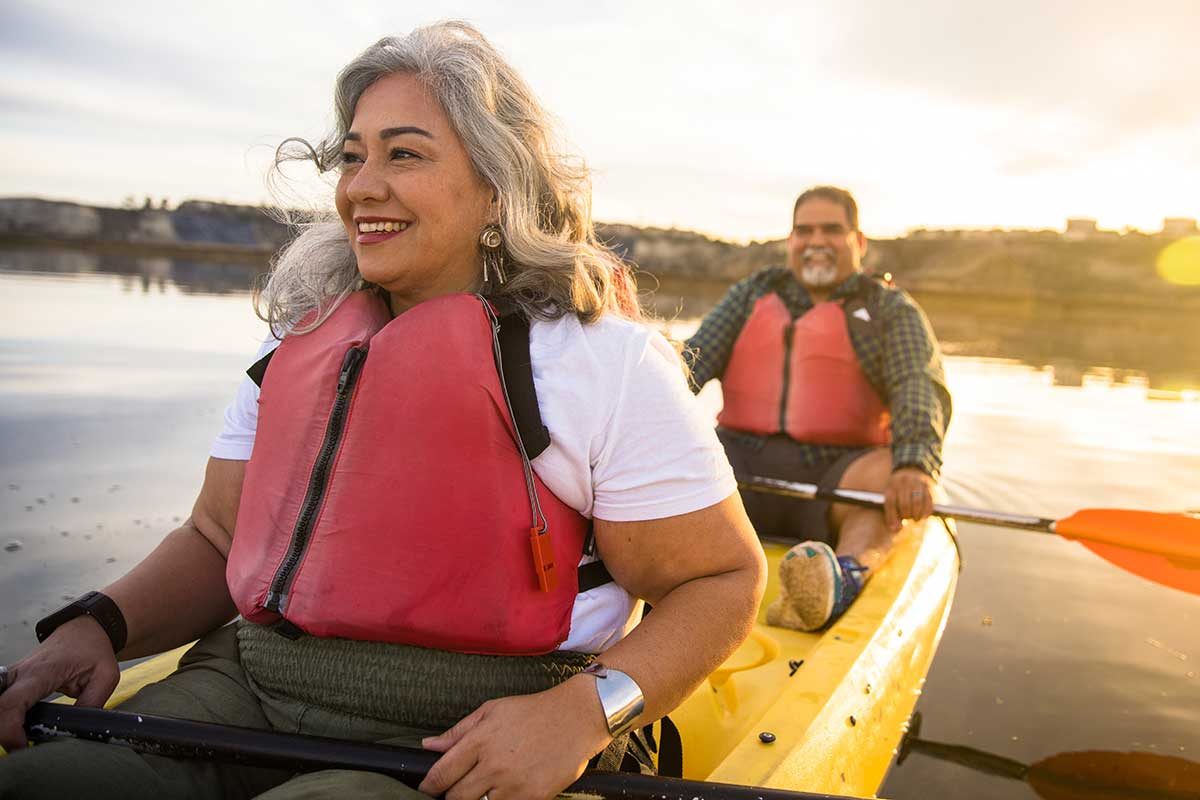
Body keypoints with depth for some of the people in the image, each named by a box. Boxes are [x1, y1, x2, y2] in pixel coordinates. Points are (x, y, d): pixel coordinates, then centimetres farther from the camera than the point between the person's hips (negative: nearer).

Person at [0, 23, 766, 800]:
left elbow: (724, 579, -6)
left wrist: (583, 711, -22)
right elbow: (218, 539, 15)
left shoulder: (605, 357, -8)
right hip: (246, 690, 5)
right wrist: (98, 625, -4)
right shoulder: (301, 336, 11)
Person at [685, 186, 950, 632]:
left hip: (834, 481, -2)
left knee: (890, 473, -33)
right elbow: (694, 362, 6)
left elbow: (922, 389, -8)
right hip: (745, 462, 2)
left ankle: (842, 582, -58)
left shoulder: (892, 311, 11)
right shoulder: (752, 294, 19)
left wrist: (915, 466, -30)